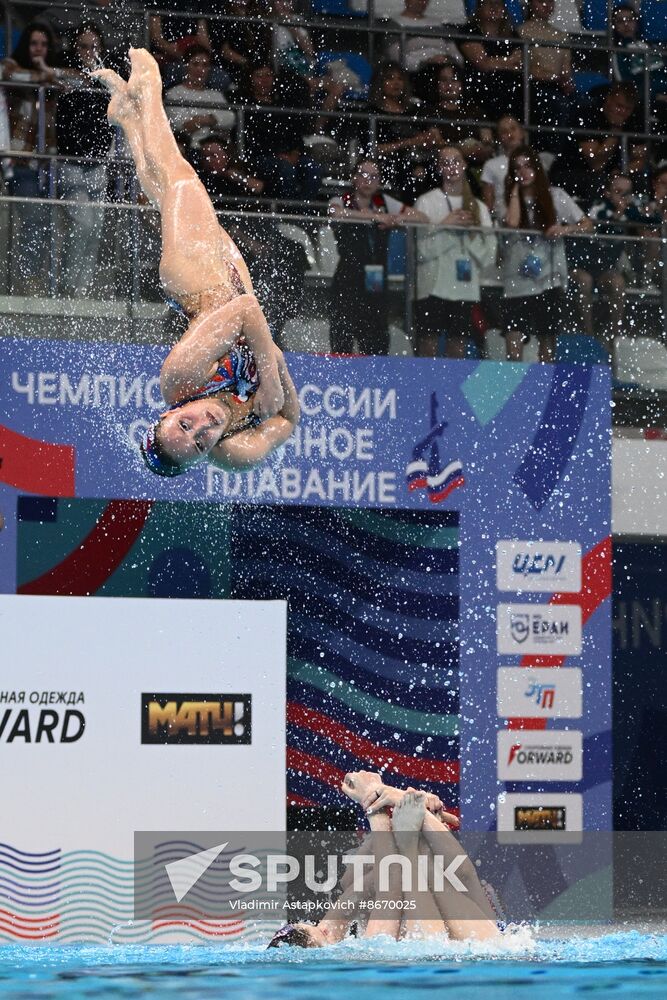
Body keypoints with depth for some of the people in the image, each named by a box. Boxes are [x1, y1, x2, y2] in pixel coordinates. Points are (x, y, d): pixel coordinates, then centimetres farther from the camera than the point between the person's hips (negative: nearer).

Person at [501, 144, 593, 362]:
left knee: (547, 344, 4)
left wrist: (566, 229, -15)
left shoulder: (555, 197, 6)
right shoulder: (510, 200, 5)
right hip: (517, 283, -1)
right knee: (513, 348, -10)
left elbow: (587, 225, 6)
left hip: (549, 281, 1)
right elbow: (512, 222, -15)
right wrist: (515, 189, -3)